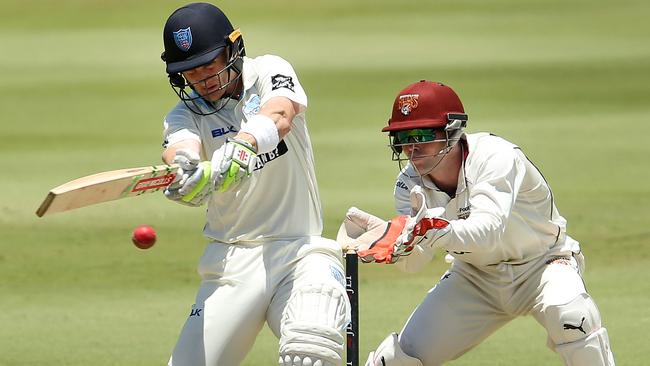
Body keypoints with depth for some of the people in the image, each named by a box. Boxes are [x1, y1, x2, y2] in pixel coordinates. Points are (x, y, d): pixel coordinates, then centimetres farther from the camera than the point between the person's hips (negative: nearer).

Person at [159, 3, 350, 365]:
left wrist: (239, 148, -44)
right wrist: (187, 175, -45)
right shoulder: (185, 115, 5)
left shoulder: (269, 72, 2)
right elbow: (180, 150, -19)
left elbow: (279, 116, -22)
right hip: (232, 260, 2)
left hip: (301, 250, -2)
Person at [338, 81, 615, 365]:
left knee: (570, 315, -37)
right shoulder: (411, 181, -11)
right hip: (476, 276, 5)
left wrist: (433, 231, -61)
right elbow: (413, 262, -19)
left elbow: (488, 232, -44)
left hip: (541, 264, -5)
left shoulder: (495, 157, -28)